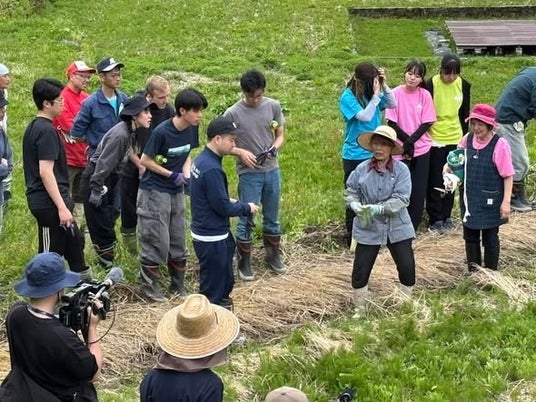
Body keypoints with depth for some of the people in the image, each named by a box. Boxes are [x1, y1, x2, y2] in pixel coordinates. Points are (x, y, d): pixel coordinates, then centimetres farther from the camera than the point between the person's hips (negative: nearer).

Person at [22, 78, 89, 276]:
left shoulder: (33, 127, 12)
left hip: (41, 200, 10)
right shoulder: (47, 130, -19)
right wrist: (62, 207, -23)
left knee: (73, 240, 21)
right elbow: (46, 172, -24)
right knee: (51, 253, 0)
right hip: (49, 203, -10)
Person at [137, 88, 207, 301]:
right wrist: (172, 175, -15)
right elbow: (145, 160, -14)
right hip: (155, 192, -7)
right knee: (157, 241, -2)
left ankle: (178, 284, 25)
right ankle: (148, 285, 13)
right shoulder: (162, 132, -22)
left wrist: (186, 172, -7)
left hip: (177, 192, 7)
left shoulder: (192, 129, -3)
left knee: (178, 240, 13)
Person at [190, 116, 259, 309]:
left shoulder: (200, 160, 5)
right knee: (213, 288, 4)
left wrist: (231, 202, 8)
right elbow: (222, 207, -21)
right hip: (212, 238, -10)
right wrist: (246, 208, -7)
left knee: (224, 280, 24)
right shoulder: (212, 169, -26)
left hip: (204, 233, 10)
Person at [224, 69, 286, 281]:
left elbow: (280, 135, 7)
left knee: (272, 218, 16)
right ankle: (244, 263, 16)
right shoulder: (233, 113, -11)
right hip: (249, 174, -3)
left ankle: (273, 256, 33)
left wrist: (274, 148, -14)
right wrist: (241, 152, -21)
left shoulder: (273, 106, -2)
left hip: (272, 170, 3)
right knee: (246, 220, 3)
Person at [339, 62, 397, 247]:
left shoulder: (371, 93, 2)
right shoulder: (348, 97, -14)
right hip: (355, 156, -5)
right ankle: (352, 237, 17)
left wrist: (383, 85, -8)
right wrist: (376, 94, -21)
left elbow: (393, 104, 2)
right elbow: (365, 116, -23)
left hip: (374, 154, 6)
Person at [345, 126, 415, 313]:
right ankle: (360, 311, 21)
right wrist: (356, 205, -16)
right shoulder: (362, 169, -4)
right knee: (360, 271, 2)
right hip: (368, 228, 1)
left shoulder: (401, 169, -9)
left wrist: (379, 208, -28)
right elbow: (351, 191, 5)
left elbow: (402, 199, -17)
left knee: (407, 269, 3)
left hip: (397, 228, -1)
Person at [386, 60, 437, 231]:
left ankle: (413, 225, 15)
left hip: (421, 148, 2)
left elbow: (426, 123, -3)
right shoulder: (396, 93, -7)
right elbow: (391, 123, -6)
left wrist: (410, 141, -12)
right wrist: (406, 141, -11)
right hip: (400, 149, -1)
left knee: (419, 189, 3)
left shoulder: (425, 95, -3)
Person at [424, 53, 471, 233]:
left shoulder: (463, 85, -1)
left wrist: (464, 136, 12)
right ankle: (435, 219, 9)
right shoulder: (431, 85, -13)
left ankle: (446, 216, 21)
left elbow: (464, 113, 10)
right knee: (435, 182, 1)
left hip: (455, 139, 4)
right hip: (434, 139, -4)